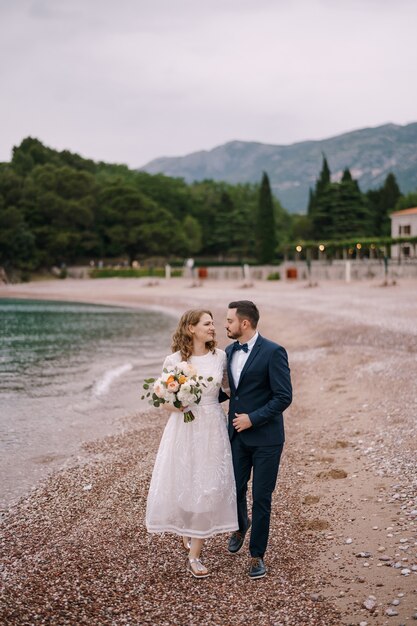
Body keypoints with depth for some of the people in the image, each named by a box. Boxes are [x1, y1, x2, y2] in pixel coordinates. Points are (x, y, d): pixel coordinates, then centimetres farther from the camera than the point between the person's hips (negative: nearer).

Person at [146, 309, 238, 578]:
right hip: (184, 430, -2)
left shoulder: (220, 356, 0)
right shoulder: (173, 361, -7)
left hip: (213, 428, 2)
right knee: (180, 484, 5)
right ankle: (186, 528, 40)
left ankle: (195, 555, 13)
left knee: (209, 488, 0)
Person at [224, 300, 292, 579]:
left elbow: (284, 397, -15)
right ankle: (241, 526, 43)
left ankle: (257, 555, 20)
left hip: (265, 437, -5)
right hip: (237, 434, 5)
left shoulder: (273, 352, -14)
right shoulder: (229, 352, 8)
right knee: (235, 490, 10)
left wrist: (252, 418, -18)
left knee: (261, 498, 3)